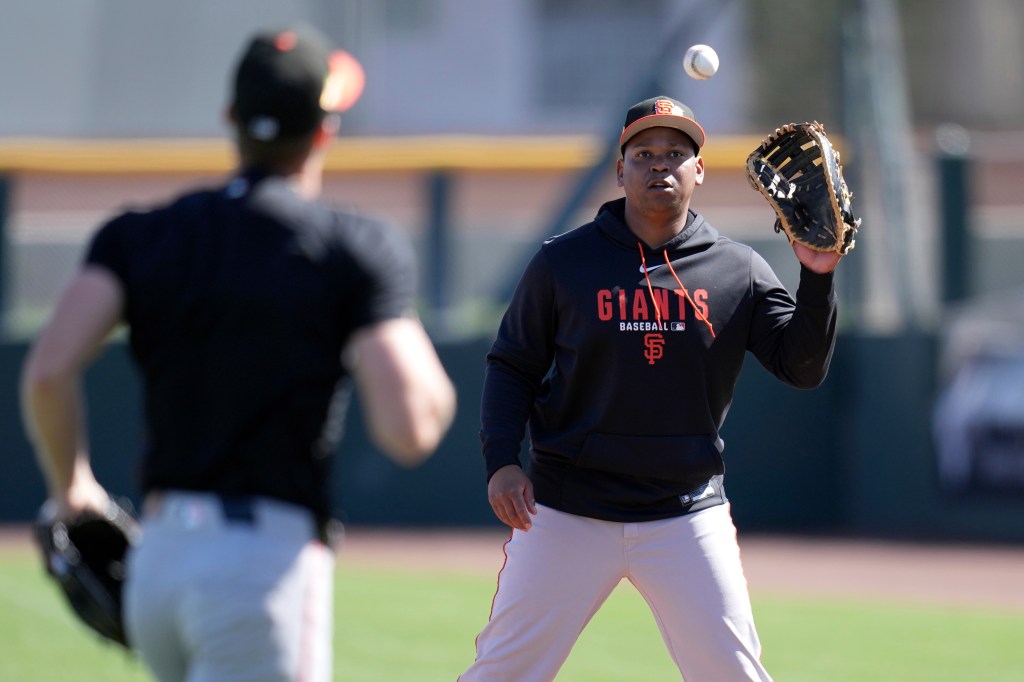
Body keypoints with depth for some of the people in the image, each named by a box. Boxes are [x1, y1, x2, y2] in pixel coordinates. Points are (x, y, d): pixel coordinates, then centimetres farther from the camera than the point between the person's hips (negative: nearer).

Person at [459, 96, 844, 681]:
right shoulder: (564, 262, 1)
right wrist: (502, 461, -9)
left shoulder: (739, 271, 3)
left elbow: (804, 366, -3)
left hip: (687, 517, 1)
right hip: (567, 515, -1)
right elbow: (513, 366, 6)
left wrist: (818, 277, -18)